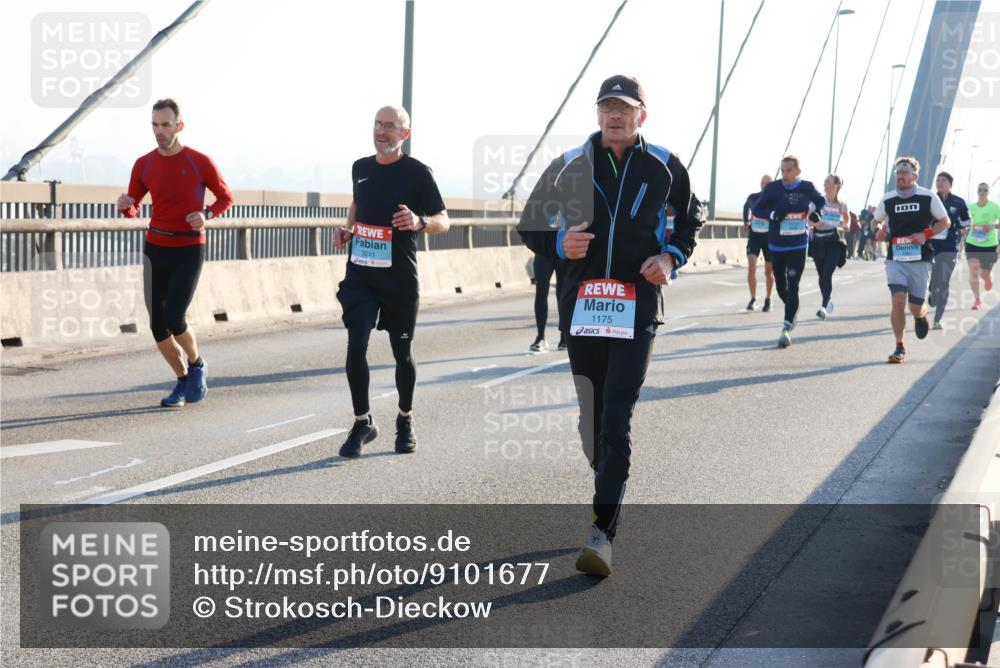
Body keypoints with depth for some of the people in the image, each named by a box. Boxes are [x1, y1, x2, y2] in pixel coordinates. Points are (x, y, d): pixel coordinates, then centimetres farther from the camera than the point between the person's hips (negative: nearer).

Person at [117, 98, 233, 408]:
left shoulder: (200, 162, -8)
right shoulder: (144, 165, 1)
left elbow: (226, 198, 4)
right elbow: (133, 211, 8)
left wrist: (207, 214, -16)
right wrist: (125, 206, -16)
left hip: (189, 251, -4)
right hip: (155, 250, 4)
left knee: (174, 320, -15)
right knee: (157, 325, 2)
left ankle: (197, 365, 14)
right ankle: (183, 381, 21)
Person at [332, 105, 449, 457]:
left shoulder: (417, 172, -6)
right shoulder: (360, 167, 8)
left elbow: (443, 222, -3)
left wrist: (420, 223, -24)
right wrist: (346, 229, 9)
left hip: (400, 278, -3)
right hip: (360, 273, 3)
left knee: (402, 352, 8)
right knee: (356, 347, -10)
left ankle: (405, 421, 30)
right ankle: (362, 423, 6)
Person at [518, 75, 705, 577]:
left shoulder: (663, 167, 4)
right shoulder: (570, 165, 5)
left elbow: (692, 216, 20)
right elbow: (529, 226, 12)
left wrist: (671, 256, 1)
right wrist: (558, 244, -10)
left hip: (637, 305, -2)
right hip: (581, 303, 3)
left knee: (617, 420, -12)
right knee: (592, 416, 10)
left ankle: (603, 532, -15)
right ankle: (608, 490, 34)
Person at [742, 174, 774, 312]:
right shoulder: (753, 197, 1)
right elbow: (746, 207, 24)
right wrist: (746, 221, 19)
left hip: (769, 237, -1)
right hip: (754, 235, 1)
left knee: (769, 271, 10)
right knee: (751, 267, -16)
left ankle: (768, 300, 28)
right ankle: (753, 299, -9)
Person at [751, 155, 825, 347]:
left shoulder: (807, 188, -1)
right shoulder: (773, 188, -5)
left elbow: (820, 201, 18)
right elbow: (756, 209, -2)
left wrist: (812, 209, -3)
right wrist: (773, 214, -21)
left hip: (799, 246, -1)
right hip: (777, 245, 1)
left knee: (792, 287, -11)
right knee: (781, 285, 12)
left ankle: (787, 328, -11)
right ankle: (793, 310, 43)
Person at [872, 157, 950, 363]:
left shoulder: (929, 197, -2)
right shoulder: (887, 200, 4)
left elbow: (945, 221, 6)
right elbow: (877, 221, 21)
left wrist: (926, 234, -10)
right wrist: (880, 230, -3)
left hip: (920, 259, -1)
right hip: (895, 259, 1)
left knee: (916, 307, 3)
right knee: (898, 300, -15)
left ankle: (921, 316, 43)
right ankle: (899, 348, -5)